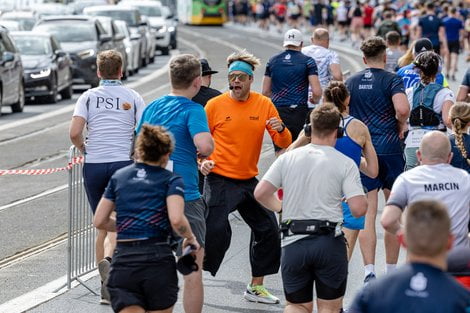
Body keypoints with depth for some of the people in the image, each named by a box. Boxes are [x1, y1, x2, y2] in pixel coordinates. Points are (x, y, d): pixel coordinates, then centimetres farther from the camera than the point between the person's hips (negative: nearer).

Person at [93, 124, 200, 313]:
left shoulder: (118, 177, 14)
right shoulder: (171, 181, 3)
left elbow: (100, 221, 15)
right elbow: (176, 220, -14)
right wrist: (190, 238, 5)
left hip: (123, 262, 2)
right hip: (158, 261, -2)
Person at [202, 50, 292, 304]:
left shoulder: (264, 105, 3)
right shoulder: (215, 105, -5)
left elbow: (284, 144, 3)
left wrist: (280, 129, -18)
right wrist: (202, 161, -15)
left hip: (249, 180, 4)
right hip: (220, 180, -4)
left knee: (268, 230, 5)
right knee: (216, 233, -13)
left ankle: (256, 287, 20)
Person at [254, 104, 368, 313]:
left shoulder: (287, 158, 5)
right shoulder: (345, 164, -3)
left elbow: (261, 193, 0)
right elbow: (358, 209, -10)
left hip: (293, 243, 2)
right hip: (329, 242, -2)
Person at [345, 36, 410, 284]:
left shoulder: (351, 82, 8)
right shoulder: (391, 80, -5)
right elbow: (402, 108, -22)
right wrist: (402, 125, -2)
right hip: (390, 150, -2)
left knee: (367, 214, -1)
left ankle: (369, 271, -11)